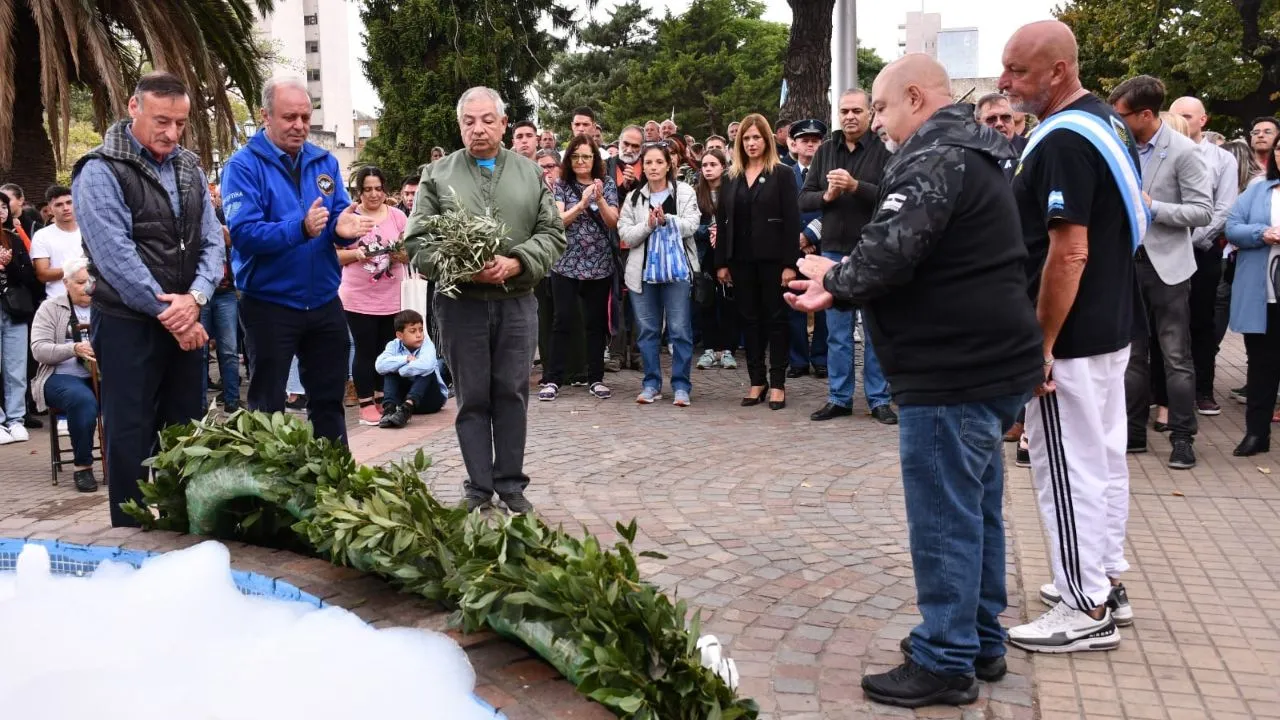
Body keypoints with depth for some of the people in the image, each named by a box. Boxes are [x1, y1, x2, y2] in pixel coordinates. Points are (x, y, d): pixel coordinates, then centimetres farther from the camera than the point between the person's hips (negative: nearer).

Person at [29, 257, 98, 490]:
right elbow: (38, 349, -5)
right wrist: (74, 349, -22)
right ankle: (82, 466, -21)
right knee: (83, 400, -37)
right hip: (62, 377, -2)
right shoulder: (50, 308, 7)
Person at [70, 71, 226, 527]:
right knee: (130, 436, 2)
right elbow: (115, 256, -16)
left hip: (185, 320, 6)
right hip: (127, 324, -6)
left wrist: (194, 297, -13)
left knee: (186, 430, 13)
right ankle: (131, 532, 14)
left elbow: (212, 241, 4)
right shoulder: (101, 171, -10)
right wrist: (167, 312, -15)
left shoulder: (190, 167, 9)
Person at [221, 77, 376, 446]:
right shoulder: (243, 165, -10)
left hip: (325, 303, 5)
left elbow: (341, 217, 3)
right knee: (267, 407, 8)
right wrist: (300, 228, -35)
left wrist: (344, 227, -21)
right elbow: (243, 233, -22)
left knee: (329, 401, 17)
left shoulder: (325, 162, 6)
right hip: (269, 305, -5)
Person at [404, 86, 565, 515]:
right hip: (461, 303, -1)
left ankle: (511, 484, 20)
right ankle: (479, 489, 17)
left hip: (517, 302, 2)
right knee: (472, 399, 6)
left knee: (512, 395, 8)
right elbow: (417, 241, -3)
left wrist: (516, 263, -14)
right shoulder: (438, 174, 2)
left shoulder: (530, 174, 8)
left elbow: (552, 233, 4)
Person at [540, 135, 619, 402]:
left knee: (596, 322, 5)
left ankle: (596, 378, 14)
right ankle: (553, 379, 2)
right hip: (566, 264, -1)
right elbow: (558, 220, -9)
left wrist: (600, 199, -17)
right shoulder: (561, 185, 2)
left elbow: (613, 223, -1)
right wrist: (582, 203, -22)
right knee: (563, 321, -3)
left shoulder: (607, 183, 5)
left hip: (599, 265, 1)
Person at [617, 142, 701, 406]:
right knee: (647, 330, 6)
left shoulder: (685, 193, 6)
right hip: (643, 270, 2)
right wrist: (648, 224, -12)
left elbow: (690, 225, -5)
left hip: (677, 268, -2)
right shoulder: (633, 198, 11)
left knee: (680, 329, -3)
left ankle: (681, 385, 3)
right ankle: (651, 384, 15)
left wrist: (666, 219, -17)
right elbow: (625, 234, 2)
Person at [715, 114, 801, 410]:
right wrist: (721, 262, 3)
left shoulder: (782, 174, -1)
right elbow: (722, 221, 10)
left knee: (776, 318, 2)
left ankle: (777, 384, 8)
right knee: (750, 319, 8)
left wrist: (790, 263, -14)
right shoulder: (732, 178, 11)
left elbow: (792, 221, -7)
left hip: (772, 258, -4)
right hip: (741, 259, 4)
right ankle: (757, 381, 16)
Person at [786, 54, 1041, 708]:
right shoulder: (968, 155, 18)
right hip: (987, 362, 11)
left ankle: (945, 663, 9)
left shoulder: (936, 159, -15)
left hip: (954, 372, -11)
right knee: (976, 509, 17)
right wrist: (841, 288, 9)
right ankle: (981, 641, 28)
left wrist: (835, 278, -6)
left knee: (943, 517, -2)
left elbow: (889, 251, -26)